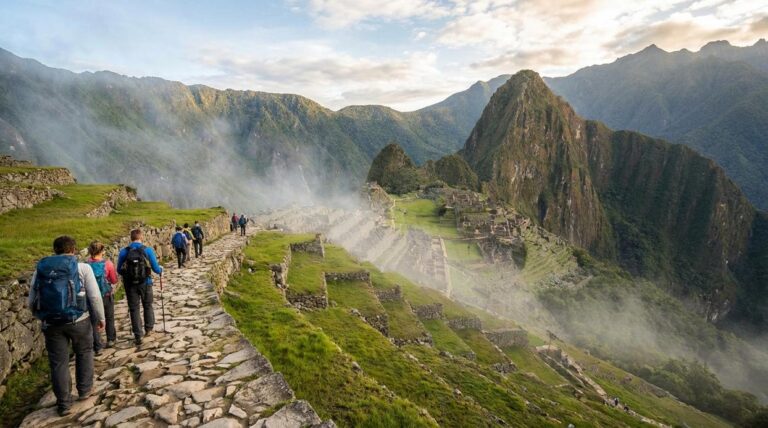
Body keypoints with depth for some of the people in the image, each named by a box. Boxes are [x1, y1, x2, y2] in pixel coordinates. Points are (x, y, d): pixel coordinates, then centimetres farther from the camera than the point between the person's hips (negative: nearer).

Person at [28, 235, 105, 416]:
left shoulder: (40, 269, 5)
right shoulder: (82, 267, -5)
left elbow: (31, 302, 8)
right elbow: (95, 296, -7)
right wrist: (100, 318, 7)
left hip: (51, 324, 2)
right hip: (78, 320, -2)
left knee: (58, 363, 12)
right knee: (84, 353, 22)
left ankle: (63, 404, 20)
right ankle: (85, 390, 30)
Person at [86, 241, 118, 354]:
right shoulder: (108, 264, -14)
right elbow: (114, 280, -8)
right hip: (107, 295, 0)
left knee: (94, 321, 8)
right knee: (109, 318, 21)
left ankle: (98, 348, 8)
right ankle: (111, 340, 34)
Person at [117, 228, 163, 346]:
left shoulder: (123, 252, -4)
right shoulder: (148, 250, -9)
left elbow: (119, 270, 2)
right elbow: (155, 268, -5)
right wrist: (161, 270, 17)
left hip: (130, 284, 1)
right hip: (145, 283, 0)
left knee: (134, 309, 8)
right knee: (148, 306, 20)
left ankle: (138, 336, 9)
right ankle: (148, 329, 31)